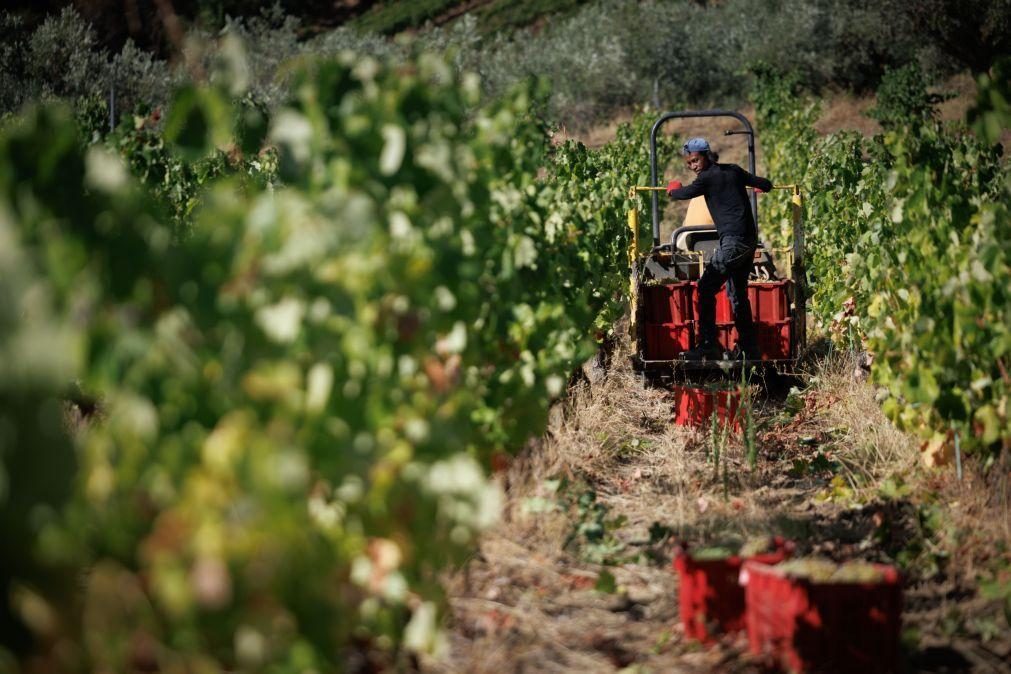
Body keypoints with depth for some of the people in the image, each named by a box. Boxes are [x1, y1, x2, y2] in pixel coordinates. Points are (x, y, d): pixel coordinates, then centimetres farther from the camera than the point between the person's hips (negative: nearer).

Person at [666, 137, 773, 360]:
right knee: (737, 293, 16)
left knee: (706, 288, -8)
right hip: (750, 240, 9)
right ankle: (749, 349, 19)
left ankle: (708, 345, -13)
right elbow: (765, 185, 21)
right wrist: (760, 185, 46)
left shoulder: (708, 177, -7)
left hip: (733, 241, -9)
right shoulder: (734, 170, 14)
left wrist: (672, 189, 28)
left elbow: (684, 193, 5)